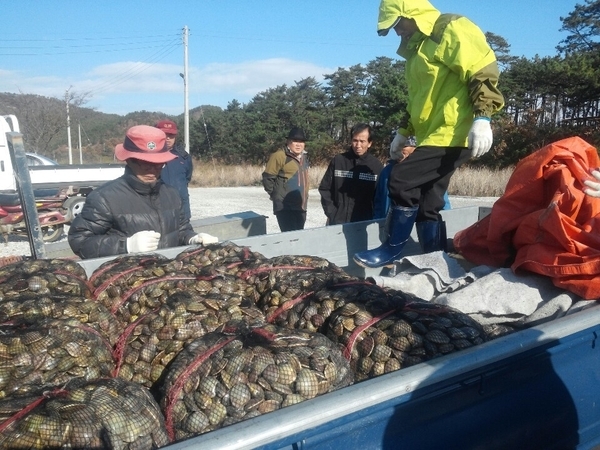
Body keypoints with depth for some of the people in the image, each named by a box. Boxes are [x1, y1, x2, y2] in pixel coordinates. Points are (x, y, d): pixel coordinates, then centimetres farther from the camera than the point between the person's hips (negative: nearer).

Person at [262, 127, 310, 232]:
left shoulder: (304, 157, 13)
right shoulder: (280, 156, -12)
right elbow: (267, 177, -9)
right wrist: (274, 195, -2)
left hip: (301, 207, 8)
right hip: (285, 207, -8)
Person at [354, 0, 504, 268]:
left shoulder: (450, 29, -6)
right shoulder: (418, 48, 23)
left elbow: (484, 70, -16)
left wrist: (482, 117, -25)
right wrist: (404, 132, 24)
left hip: (451, 134, -10)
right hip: (433, 136, 10)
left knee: (400, 181, -14)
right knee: (427, 206, 6)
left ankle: (392, 251, 0)